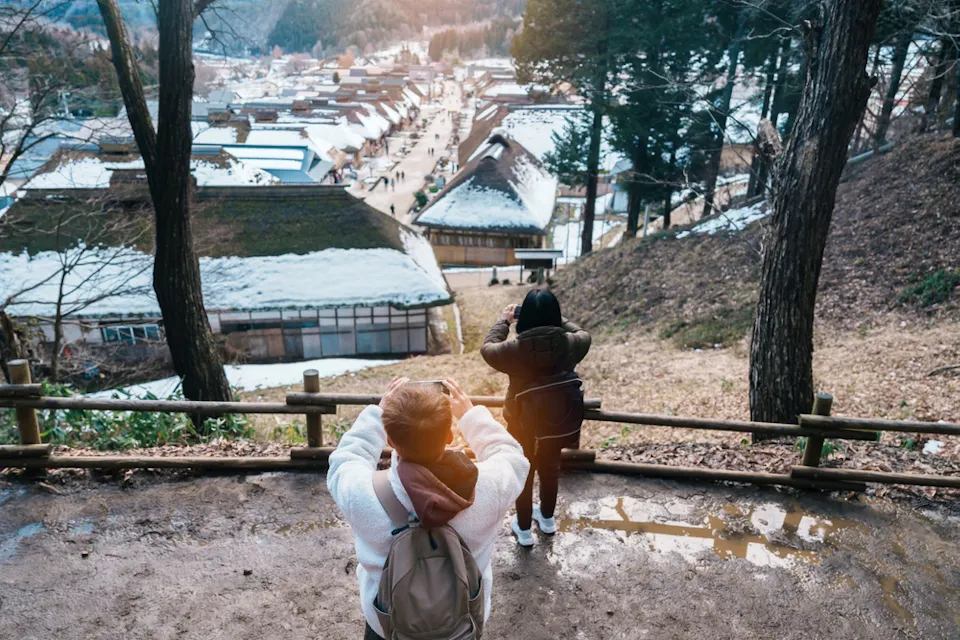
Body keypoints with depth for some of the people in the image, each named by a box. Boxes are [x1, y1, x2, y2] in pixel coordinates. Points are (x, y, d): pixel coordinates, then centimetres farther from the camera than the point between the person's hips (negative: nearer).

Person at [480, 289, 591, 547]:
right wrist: (556, 318, 7)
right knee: (550, 467, 26)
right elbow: (584, 335, 2)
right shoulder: (569, 344, -23)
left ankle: (523, 529, 36)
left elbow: (487, 348, -8)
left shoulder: (515, 350, -29)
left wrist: (504, 320, 3)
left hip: (522, 420, -2)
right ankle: (547, 518, 48)